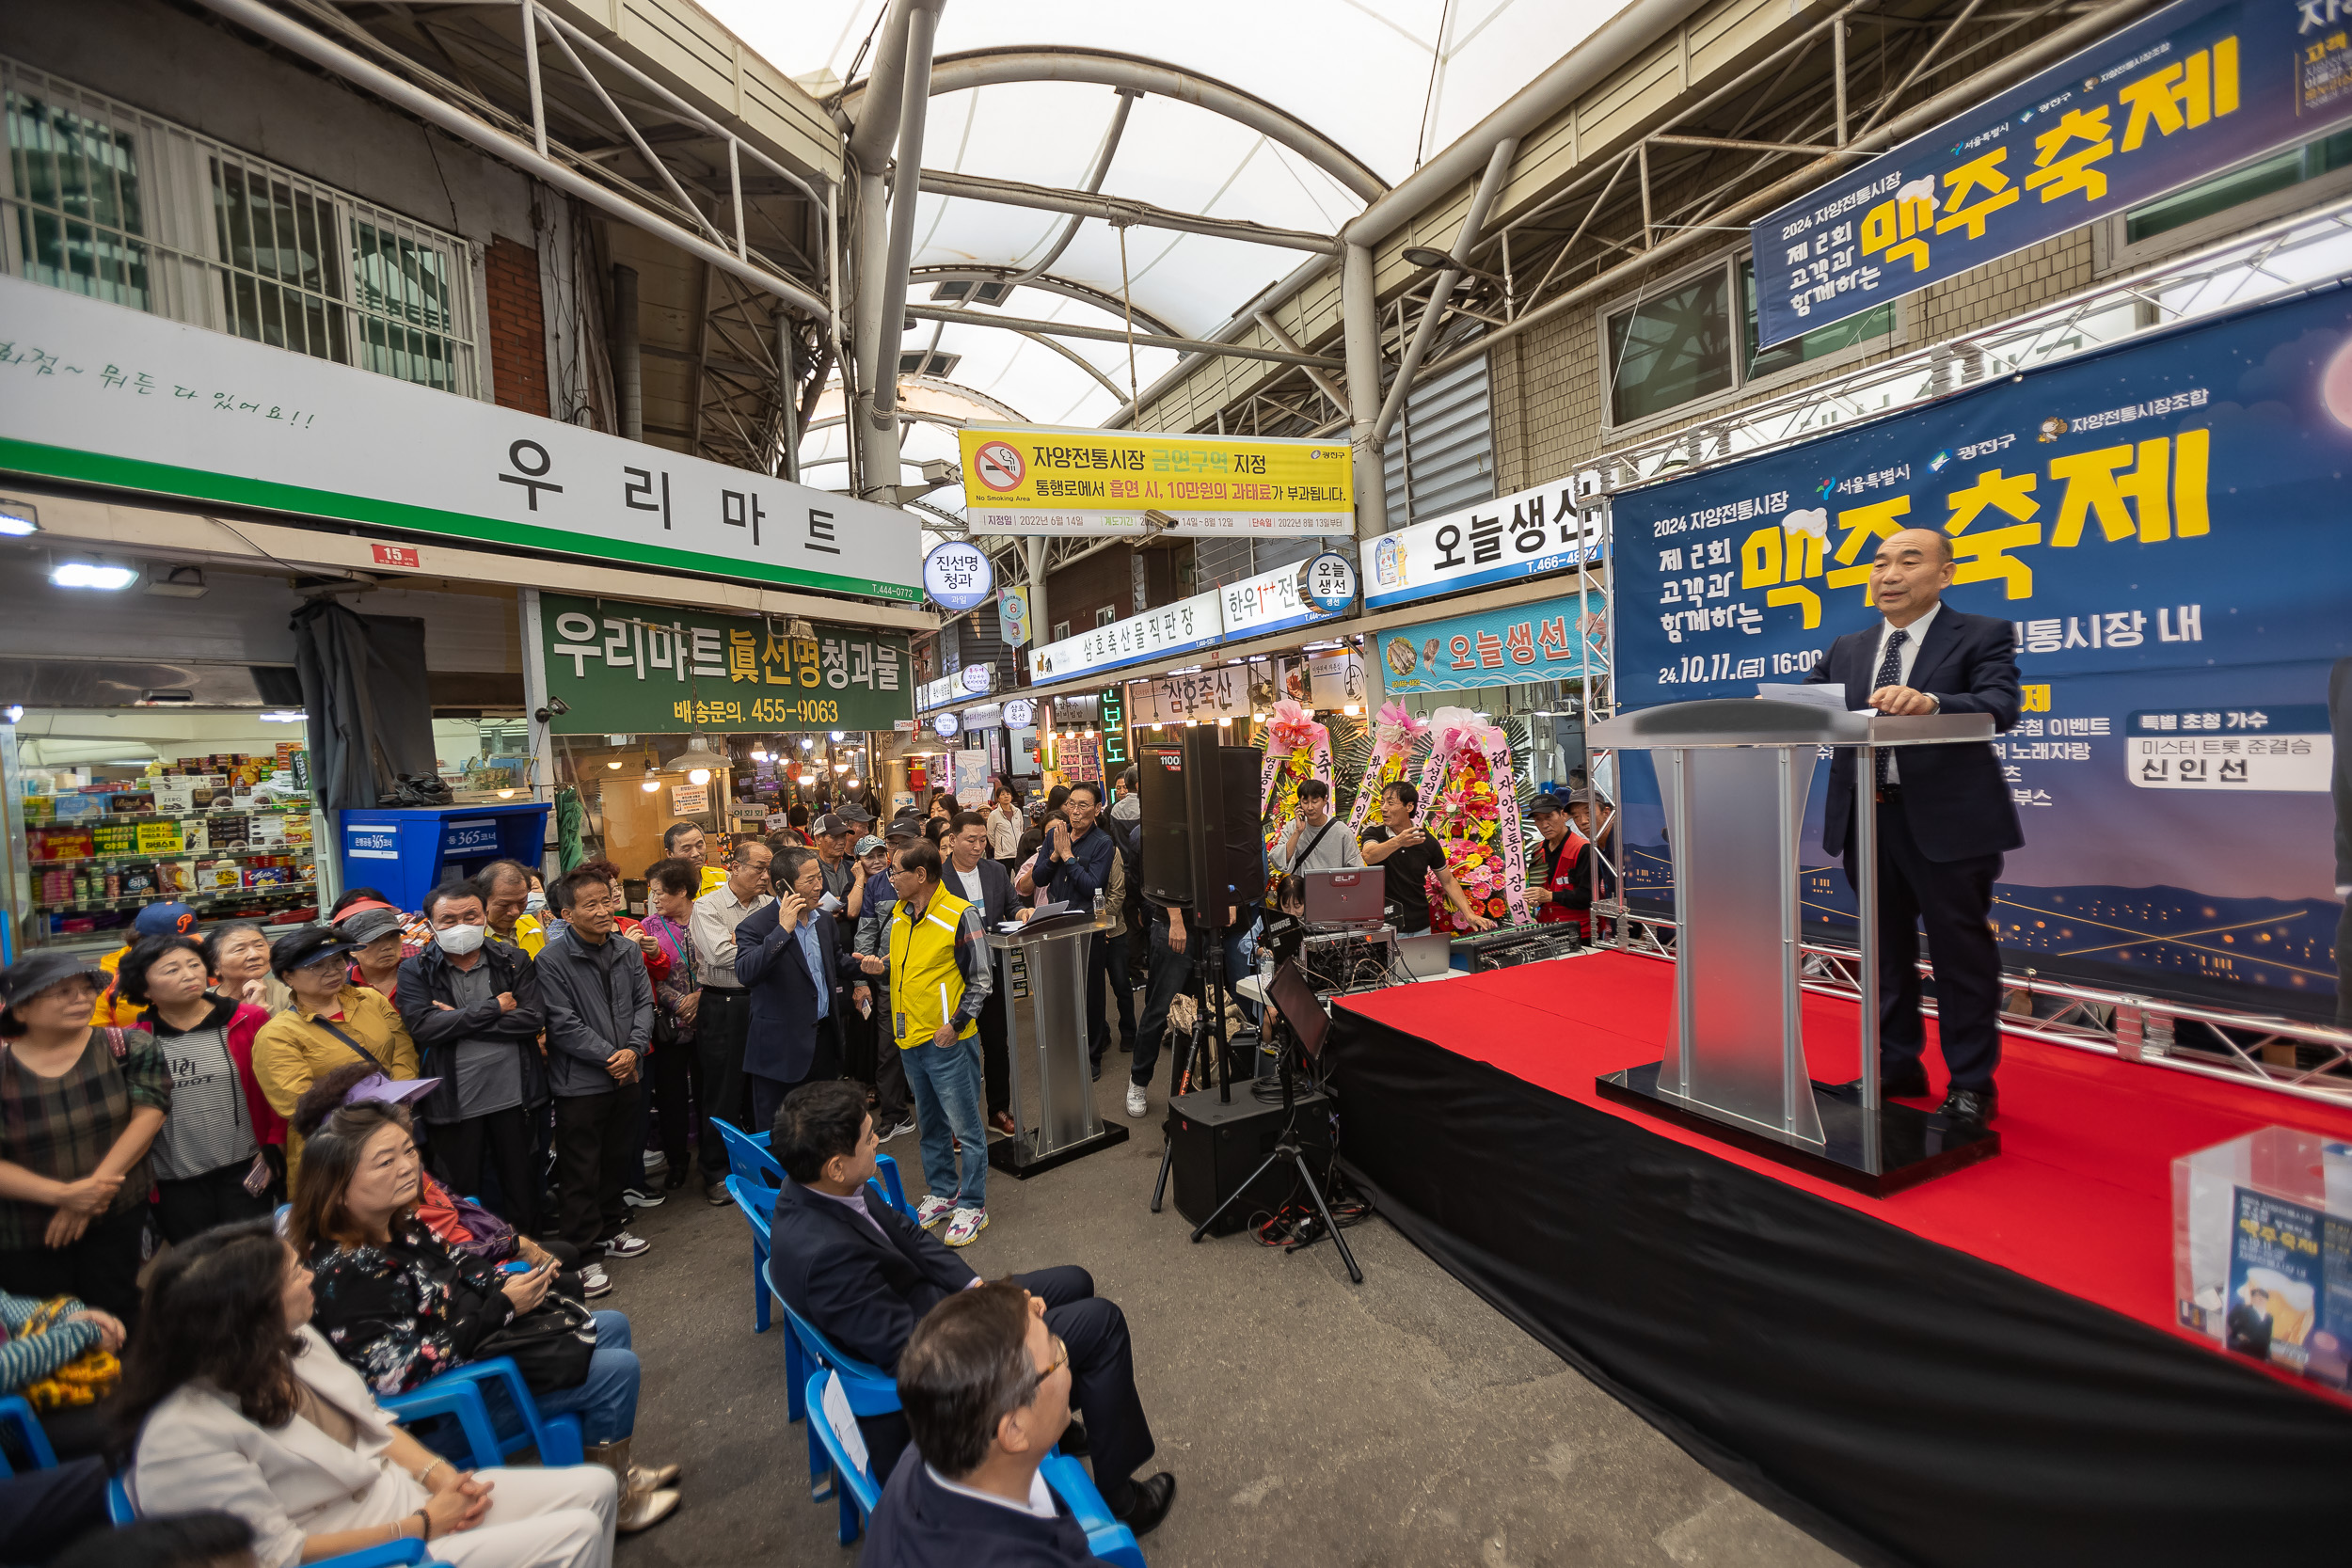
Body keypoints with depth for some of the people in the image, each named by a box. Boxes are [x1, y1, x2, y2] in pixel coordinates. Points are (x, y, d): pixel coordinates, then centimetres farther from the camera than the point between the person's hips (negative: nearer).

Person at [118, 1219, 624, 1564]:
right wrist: (421, 1526, -16)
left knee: (595, 1487, -2)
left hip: (402, 1492, 8)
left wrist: (438, 1474, -4)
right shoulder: (182, 1435, -23)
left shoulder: (292, 1343, 1)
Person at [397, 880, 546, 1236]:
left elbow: (533, 1018, -11)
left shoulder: (515, 961, 0)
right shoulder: (416, 971, -1)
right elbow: (422, 1026, -16)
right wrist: (494, 1008, -14)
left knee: (521, 1182, 15)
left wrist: (457, 1021, -14)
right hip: (453, 1100, -1)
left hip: (512, 1095, 1)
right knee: (460, 1193, 15)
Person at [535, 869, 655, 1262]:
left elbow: (644, 1003, 4)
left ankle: (609, 1226, 37)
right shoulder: (552, 959, -14)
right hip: (581, 1080, -5)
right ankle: (581, 1246, 21)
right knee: (581, 1168, 6)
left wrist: (633, 1049, -10)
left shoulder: (628, 951, 2)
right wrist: (609, 1056, -15)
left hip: (625, 1074, 5)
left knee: (618, 1156, 19)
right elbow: (562, 1024, -15)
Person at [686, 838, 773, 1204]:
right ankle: (715, 1172, 22)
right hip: (722, 1006, -4)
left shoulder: (769, 906, 7)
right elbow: (721, 955, -19)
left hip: (762, 1003, 4)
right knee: (721, 1092, 6)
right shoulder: (708, 906, -6)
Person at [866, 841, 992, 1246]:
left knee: (966, 1126, 4)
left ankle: (972, 1205, 18)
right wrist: (882, 965, 0)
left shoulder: (959, 915, -14)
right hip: (911, 1038, 7)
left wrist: (956, 1024, -19)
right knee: (930, 1124, 20)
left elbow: (981, 981, -11)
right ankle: (942, 1193, 36)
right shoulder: (899, 914, 7)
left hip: (948, 1041, -7)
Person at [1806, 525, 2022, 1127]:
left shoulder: (1982, 636, -1)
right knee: (1886, 949, 15)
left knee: (1961, 953, 5)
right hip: (1868, 818, 5)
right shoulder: (1848, 649, 13)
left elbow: (1999, 707, -18)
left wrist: (1930, 702, -38)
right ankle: (1896, 1066, 30)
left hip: (1948, 821, -4)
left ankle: (1972, 1083, 21)